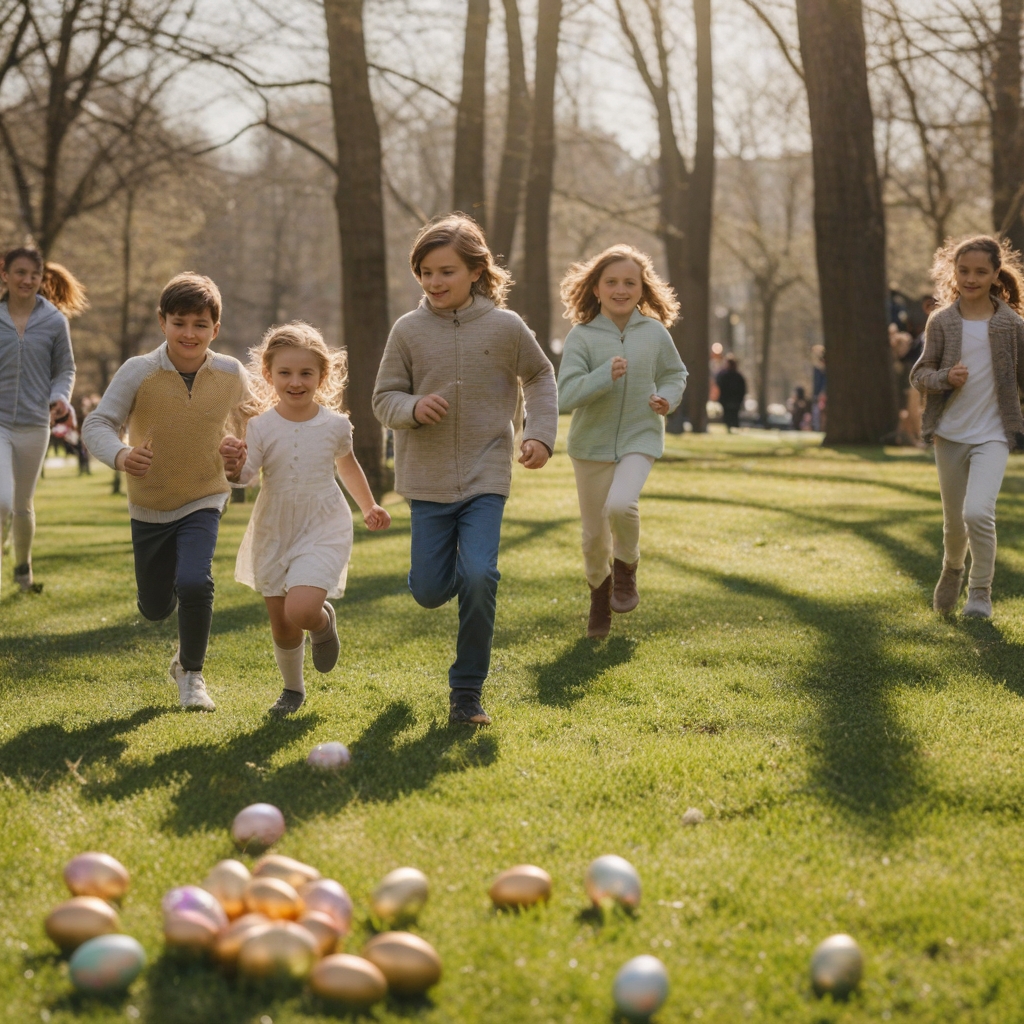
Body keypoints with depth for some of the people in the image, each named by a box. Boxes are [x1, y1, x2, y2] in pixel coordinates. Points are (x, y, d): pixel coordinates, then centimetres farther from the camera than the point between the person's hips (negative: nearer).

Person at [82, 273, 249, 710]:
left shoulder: (231, 374, -9)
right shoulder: (139, 372, -15)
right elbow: (97, 423, -19)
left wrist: (241, 453, -11)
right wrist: (120, 455, -39)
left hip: (203, 499, -1)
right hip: (150, 505, 1)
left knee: (194, 584, -24)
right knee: (155, 608, 13)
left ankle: (191, 674, -1)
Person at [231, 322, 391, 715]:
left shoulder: (335, 425, -3)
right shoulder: (261, 427, -7)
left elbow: (347, 465, 16)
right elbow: (244, 476, -16)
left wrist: (369, 508, 28)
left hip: (323, 530, -1)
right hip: (274, 532, 1)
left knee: (301, 610, -23)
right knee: (281, 624, 8)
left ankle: (324, 622, 14)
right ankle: (292, 689, 34)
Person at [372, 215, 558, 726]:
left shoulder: (505, 326, -3)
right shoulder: (409, 329, -3)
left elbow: (540, 378, 13)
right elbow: (385, 398, 2)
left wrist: (540, 432, 0)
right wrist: (413, 408, -19)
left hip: (486, 476, -1)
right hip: (428, 478, 2)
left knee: (479, 577, -17)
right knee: (429, 592, 4)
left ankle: (467, 691, -1)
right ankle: (447, 566, 44)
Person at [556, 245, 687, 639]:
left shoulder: (655, 332, -2)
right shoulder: (582, 336, -9)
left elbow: (675, 374, 15)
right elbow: (565, 396, -16)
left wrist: (667, 397, -6)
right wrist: (605, 376, -29)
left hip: (639, 438, 0)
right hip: (591, 443, 0)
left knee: (620, 504, -28)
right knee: (594, 533, 9)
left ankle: (626, 567, 1)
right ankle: (599, 591, 38)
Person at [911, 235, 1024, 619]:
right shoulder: (941, 322, -1)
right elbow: (919, 375, 1)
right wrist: (946, 377, -18)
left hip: (993, 433, -2)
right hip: (950, 433, 2)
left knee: (978, 512, -20)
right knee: (954, 520, 13)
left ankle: (981, 592, -2)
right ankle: (952, 570, 44)